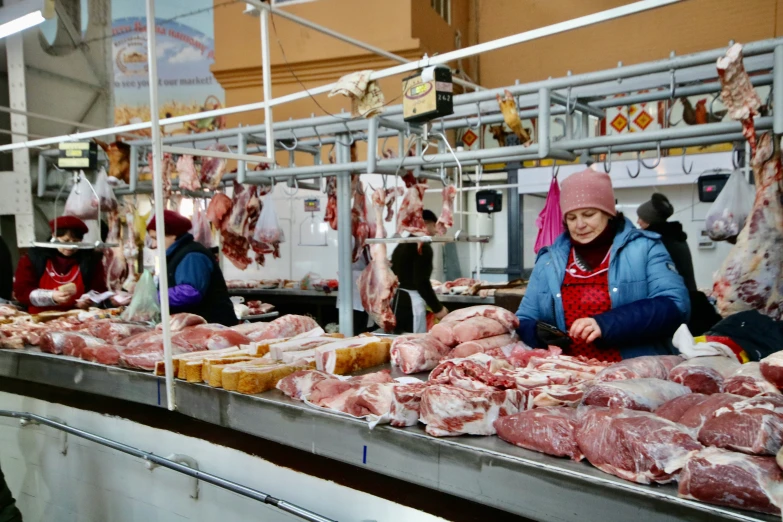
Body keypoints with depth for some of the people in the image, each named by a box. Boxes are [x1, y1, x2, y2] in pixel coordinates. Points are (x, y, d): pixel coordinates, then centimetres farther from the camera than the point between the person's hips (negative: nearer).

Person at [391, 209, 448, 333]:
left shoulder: (401, 245, 16)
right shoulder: (423, 248, -11)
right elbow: (422, 282, -17)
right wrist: (437, 308, -9)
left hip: (397, 300, 9)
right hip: (411, 303, -9)